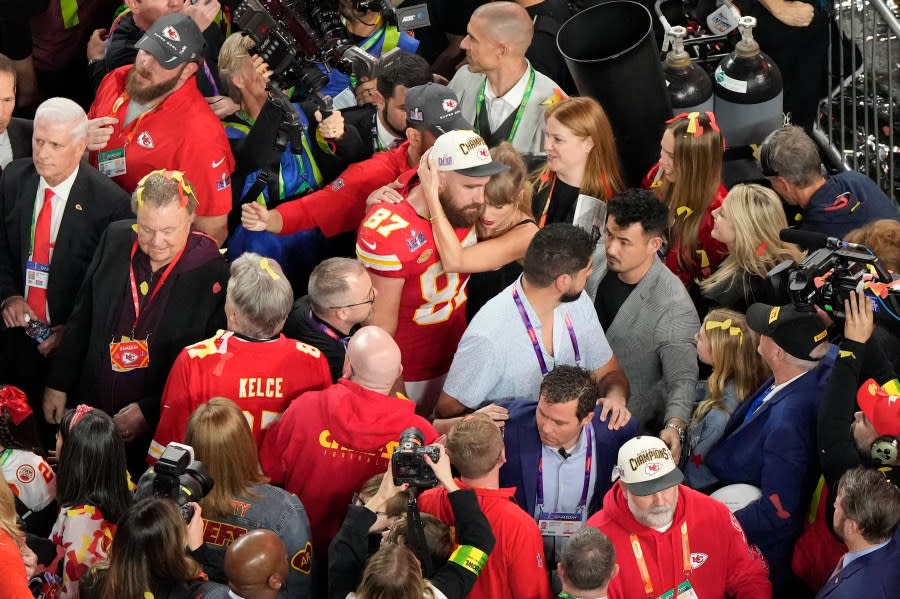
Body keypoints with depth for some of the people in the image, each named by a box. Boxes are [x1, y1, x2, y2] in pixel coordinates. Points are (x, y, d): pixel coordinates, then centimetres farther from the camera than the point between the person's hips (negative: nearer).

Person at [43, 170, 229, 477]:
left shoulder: (212, 274, -17)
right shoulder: (115, 239, -3)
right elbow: (82, 319, 9)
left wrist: (149, 411, -14)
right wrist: (58, 383, 9)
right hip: (92, 413, 4)